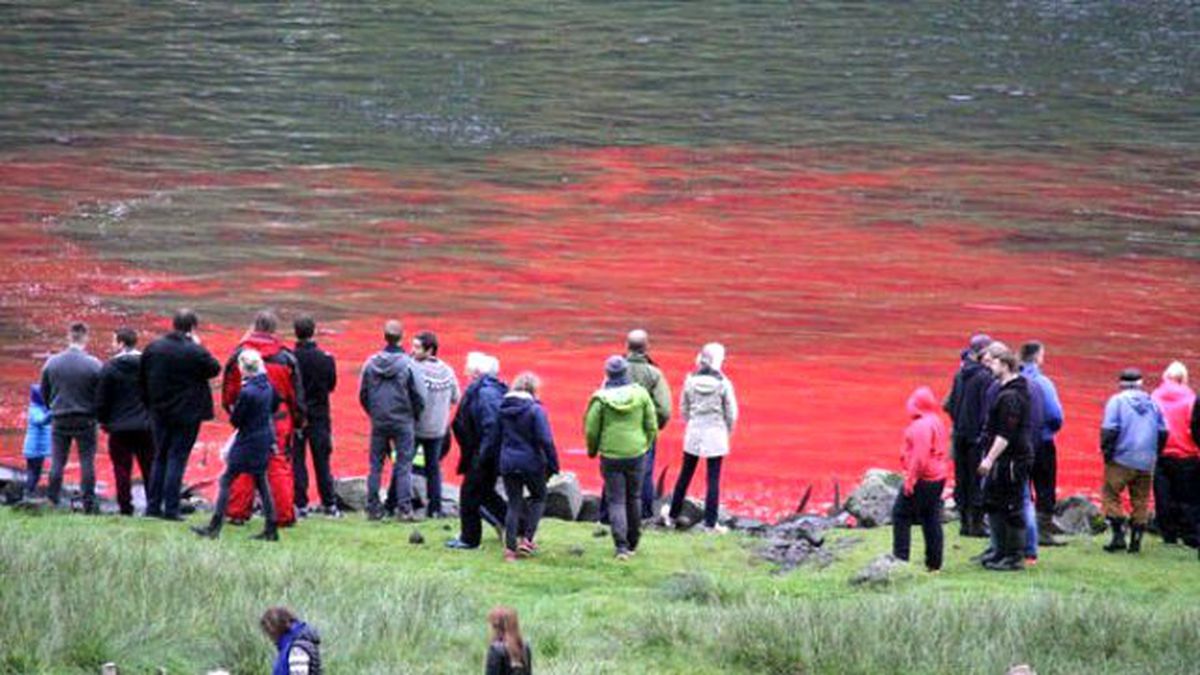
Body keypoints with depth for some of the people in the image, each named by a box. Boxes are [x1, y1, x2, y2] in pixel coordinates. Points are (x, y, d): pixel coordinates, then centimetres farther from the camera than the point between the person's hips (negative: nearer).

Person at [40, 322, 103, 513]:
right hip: (85, 421, -2)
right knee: (87, 462, 4)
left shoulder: (52, 363, -2)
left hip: (59, 420, 2)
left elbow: (44, 393, 8)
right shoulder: (94, 365, -12)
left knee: (57, 462, 9)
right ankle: (89, 502, 3)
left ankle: (52, 501, 7)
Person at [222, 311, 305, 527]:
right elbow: (296, 392, 3)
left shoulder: (239, 354, -1)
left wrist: (232, 410, 20)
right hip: (279, 419, -1)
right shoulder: (286, 357, -3)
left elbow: (228, 389, 6)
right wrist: (299, 420, 13)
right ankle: (284, 515, 2)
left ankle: (237, 512, 9)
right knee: (279, 464, 3)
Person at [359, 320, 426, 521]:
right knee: (404, 466, 0)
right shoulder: (408, 364, -11)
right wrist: (414, 416, 11)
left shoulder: (371, 363, -1)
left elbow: (363, 395, 6)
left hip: (378, 422, 3)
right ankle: (404, 509, -5)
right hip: (403, 422, -3)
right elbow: (419, 397, -7)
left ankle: (373, 508, 9)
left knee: (376, 466, 10)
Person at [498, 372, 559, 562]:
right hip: (531, 463, -4)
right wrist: (553, 465, -8)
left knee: (514, 504, 11)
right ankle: (527, 539, 6)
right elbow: (545, 440, -15)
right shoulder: (535, 410, -13)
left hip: (507, 463, 4)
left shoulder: (503, 409, 2)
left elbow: (497, 437, 9)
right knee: (538, 498, 18)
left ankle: (510, 547, 5)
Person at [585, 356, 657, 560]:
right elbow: (652, 426, 2)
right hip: (636, 454, 2)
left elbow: (591, 430, -6)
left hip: (611, 455, -2)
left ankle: (621, 546, -9)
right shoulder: (641, 394, -3)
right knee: (634, 498, 18)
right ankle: (633, 543, 27)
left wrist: (592, 450, 13)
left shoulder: (601, 398, -10)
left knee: (616, 501, 2)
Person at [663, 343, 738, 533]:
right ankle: (710, 523, 3)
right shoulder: (723, 383, -12)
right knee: (713, 479, 2)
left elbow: (683, 409, 5)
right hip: (716, 434, -3)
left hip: (694, 432, 3)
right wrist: (727, 431, 11)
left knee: (685, 475, 16)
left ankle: (672, 515, 26)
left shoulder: (691, 380, -4)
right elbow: (731, 413, -6)